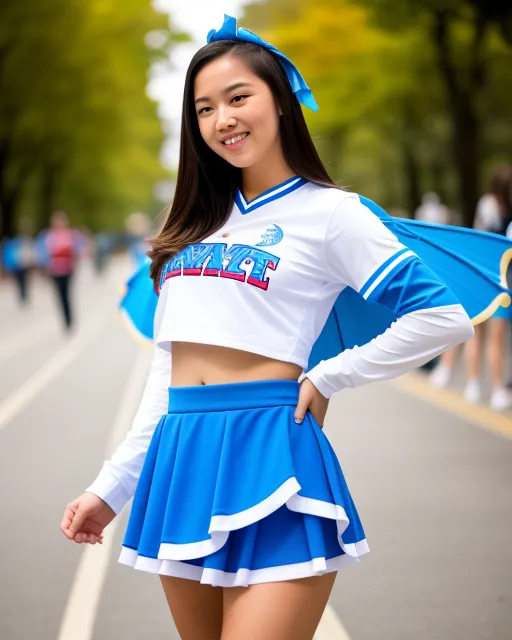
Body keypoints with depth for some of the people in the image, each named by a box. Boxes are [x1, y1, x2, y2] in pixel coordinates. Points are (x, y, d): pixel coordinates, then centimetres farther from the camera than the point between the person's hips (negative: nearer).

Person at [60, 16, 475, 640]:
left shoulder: (328, 212, -1)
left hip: (267, 453, -6)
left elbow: (442, 315, -7)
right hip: (179, 460, 6)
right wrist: (112, 486, 14)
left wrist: (329, 378, -4)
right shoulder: (197, 222, 17)